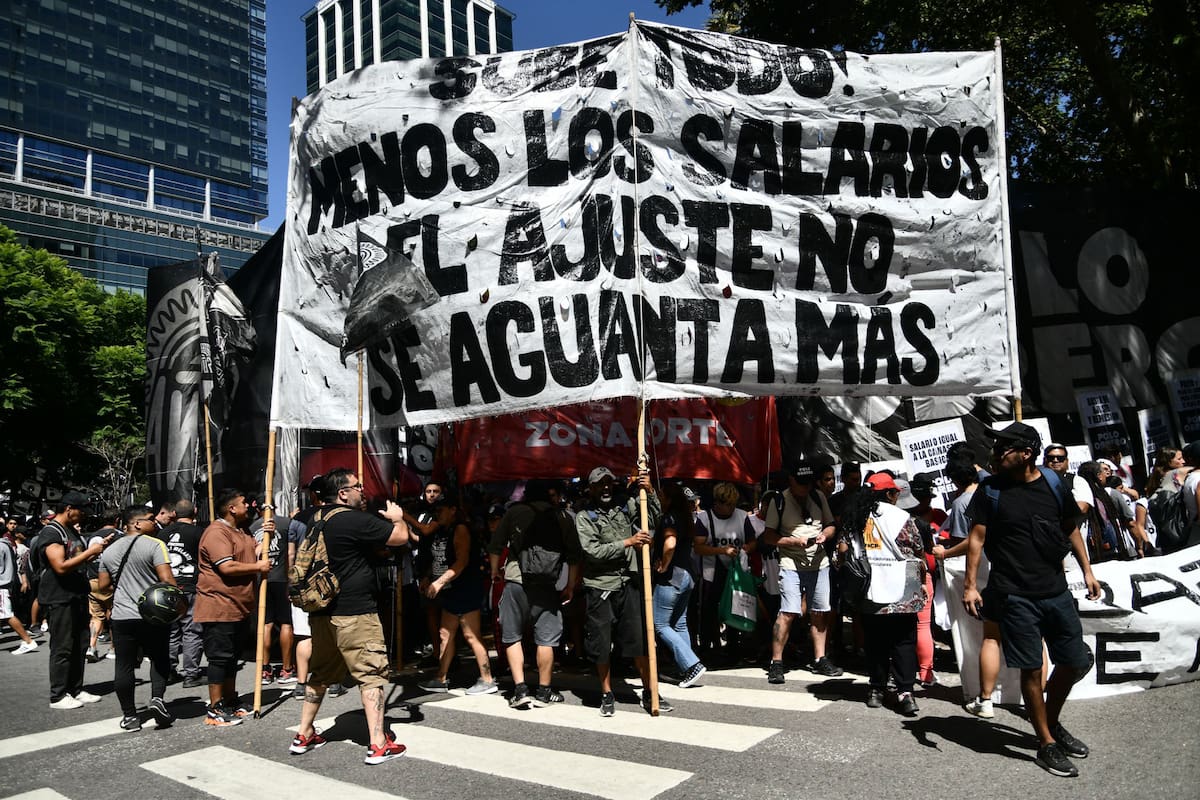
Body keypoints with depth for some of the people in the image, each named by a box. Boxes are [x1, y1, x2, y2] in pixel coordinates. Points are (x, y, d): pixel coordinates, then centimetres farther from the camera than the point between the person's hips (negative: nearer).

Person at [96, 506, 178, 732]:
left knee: (124, 666, 8)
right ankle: (157, 698, -5)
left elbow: (103, 586, 14)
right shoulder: (155, 544, -9)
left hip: (121, 617, 4)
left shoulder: (109, 550, 10)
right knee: (160, 659, 12)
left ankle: (129, 715, 11)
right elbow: (167, 579, -17)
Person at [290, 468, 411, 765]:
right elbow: (401, 537, -15)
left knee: (321, 672, 21)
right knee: (372, 674, -1)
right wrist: (397, 517, 5)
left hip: (321, 611, 8)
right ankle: (379, 745, 0)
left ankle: (304, 735, 30)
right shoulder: (355, 520, -17)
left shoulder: (318, 520, 10)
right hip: (354, 612, -8)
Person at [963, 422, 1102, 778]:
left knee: (1075, 663, 10)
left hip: (1057, 591, 3)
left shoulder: (1053, 484, 1)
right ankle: (1047, 744, 17)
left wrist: (1087, 571, 11)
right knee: (1031, 669, 1)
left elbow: (1072, 530, 12)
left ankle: (1052, 723, 34)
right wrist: (970, 584, -10)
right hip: (1017, 597, -3)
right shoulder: (990, 490, -5)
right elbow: (977, 537, -5)